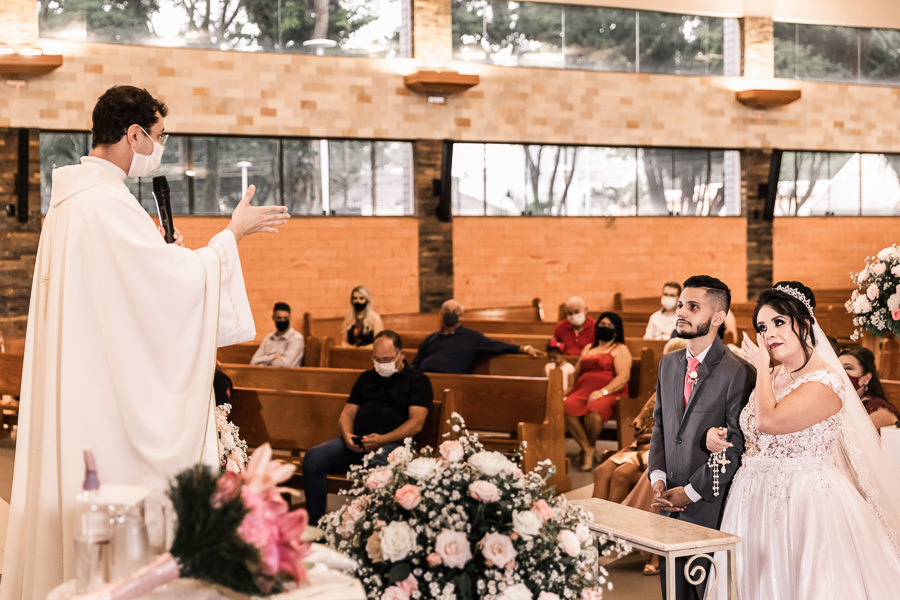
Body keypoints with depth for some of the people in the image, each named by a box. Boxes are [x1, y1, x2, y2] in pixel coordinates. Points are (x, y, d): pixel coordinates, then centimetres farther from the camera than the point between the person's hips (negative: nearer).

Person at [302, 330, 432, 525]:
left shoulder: (417, 380, 10)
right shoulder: (366, 378, 27)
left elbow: (416, 423, -3)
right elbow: (347, 413, 24)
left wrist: (382, 439, -17)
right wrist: (347, 435, -1)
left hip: (394, 444, -5)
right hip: (357, 443, 5)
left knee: (377, 465, -41)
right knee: (313, 457, -21)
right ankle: (315, 522, -19)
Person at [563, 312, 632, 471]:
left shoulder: (620, 350, 9)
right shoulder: (588, 349, 29)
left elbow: (623, 377, -5)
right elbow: (576, 373, 28)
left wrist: (603, 392, -17)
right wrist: (567, 390, 9)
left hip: (609, 393, -5)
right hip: (583, 391, 5)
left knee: (594, 412, -38)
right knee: (566, 408, -30)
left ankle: (591, 446, -8)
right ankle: (587, 449, -20)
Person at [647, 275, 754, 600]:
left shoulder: (738, 372, -13)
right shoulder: (668, 363, 11)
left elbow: (735, 445, -15)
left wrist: (690, 492, -13)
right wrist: (657, 478, 0)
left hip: (710, 509, -6)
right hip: (672, 506, 6)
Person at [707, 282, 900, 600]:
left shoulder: (826, 383, -17)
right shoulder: (773, 376, 9)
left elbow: (768, 421, -26)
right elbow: (750, 434, 17)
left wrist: (762, 365, -12)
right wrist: (717, 433, -6)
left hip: (803, 502, -7)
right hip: (757, 499, 8)